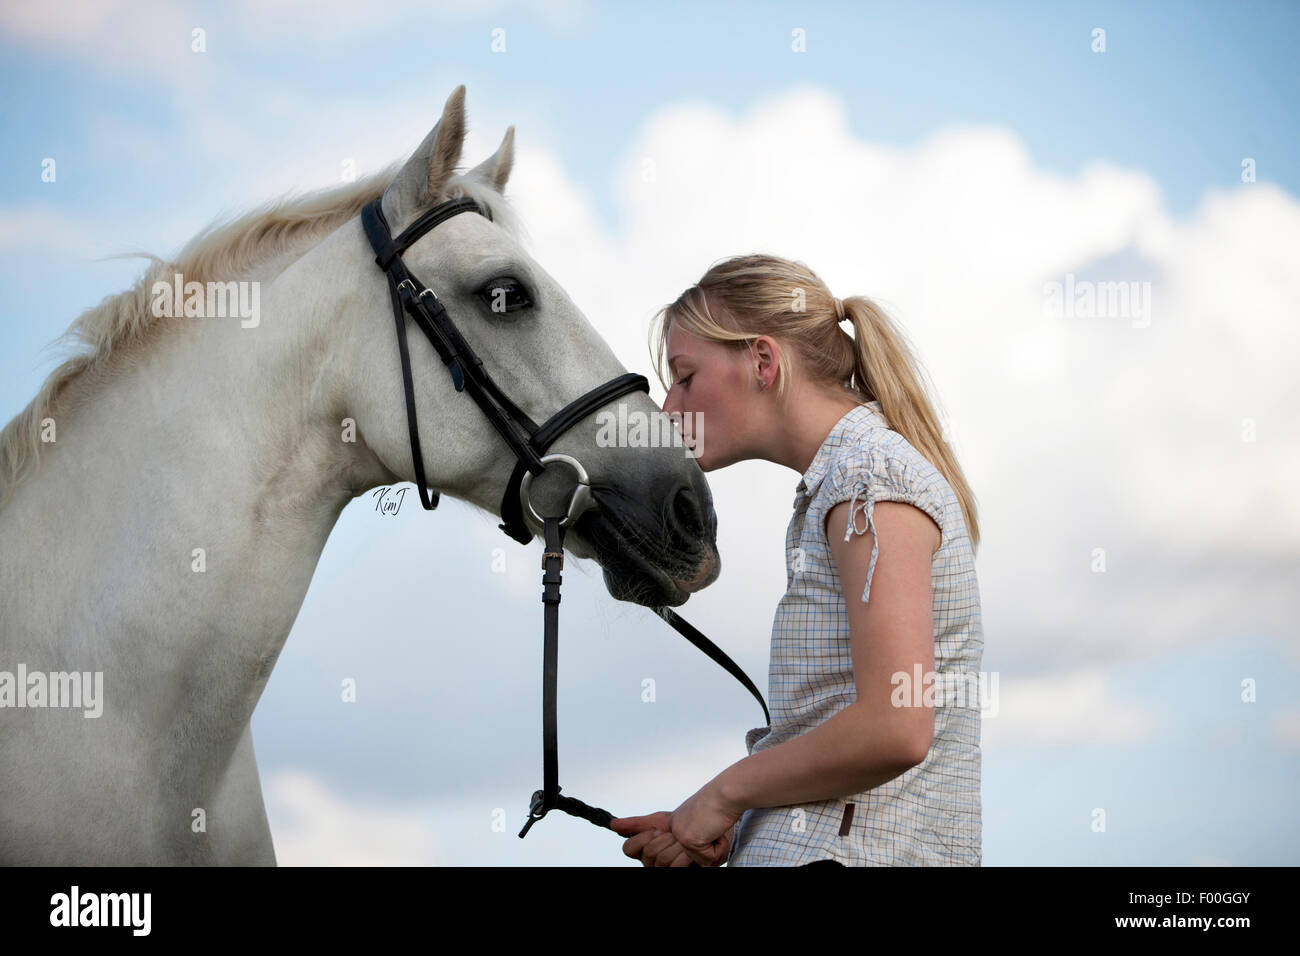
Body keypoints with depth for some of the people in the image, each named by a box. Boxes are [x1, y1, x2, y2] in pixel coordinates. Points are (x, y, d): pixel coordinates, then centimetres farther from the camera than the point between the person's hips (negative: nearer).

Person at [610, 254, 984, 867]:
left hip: (845, 852, -8)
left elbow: (892, 732, -19)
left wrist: (725, 793, -8)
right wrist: (730, 826, 7)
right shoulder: (832, 486, 21)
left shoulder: (869, 475, -8)